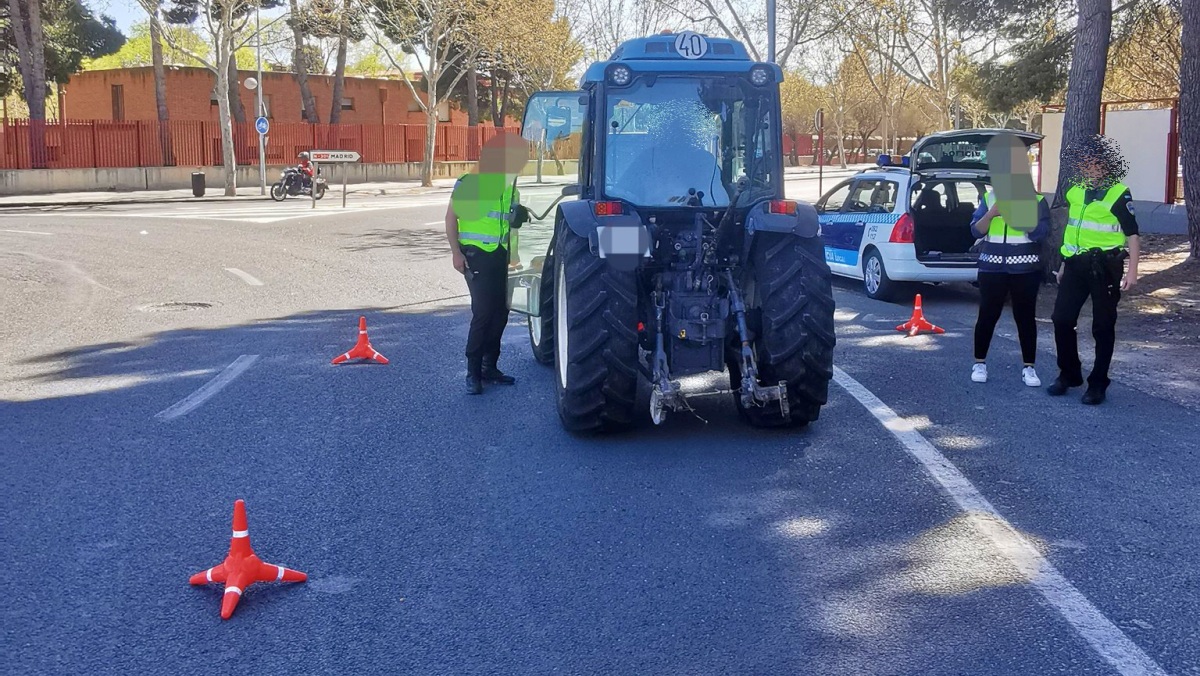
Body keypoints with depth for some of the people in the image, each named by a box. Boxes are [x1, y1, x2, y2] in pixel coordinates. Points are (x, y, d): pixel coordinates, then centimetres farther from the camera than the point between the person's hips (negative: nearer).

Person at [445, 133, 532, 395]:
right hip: (476, 255, -6)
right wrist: (456, 252, -10)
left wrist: (521, 216, 1)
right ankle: (473, 373, -5)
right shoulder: (468, 183, -7)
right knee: (483, 312, -12)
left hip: (499, 256, 6)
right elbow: (451, 219, -4)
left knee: (500, 312, 7)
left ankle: (489, 367, 20)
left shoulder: (511, 189, 10)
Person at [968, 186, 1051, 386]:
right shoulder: (989, 198, 8)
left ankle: (1029, 368, 10)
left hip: (1025, 268, -1)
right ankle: (979, 364, 15)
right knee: (987, 315, 3)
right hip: (992, 267, 1)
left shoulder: (1036, 200, 2)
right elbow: (976, 231, 3)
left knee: (1025, 317, 3)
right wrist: (991, 214, -13)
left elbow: (1040, 232, -10)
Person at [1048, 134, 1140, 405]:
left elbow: (1132, 234, -8)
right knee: (1062, 319, 4)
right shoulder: (1075, 191, 10)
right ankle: (1069, 374, 21)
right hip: (1076, 264, 5)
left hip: (1104, 265, -5)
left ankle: (1098, 384, 11)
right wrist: (1064, 264, 19)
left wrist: (1132, 270, -15)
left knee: (1103, 326, 2)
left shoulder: (1119, 194, -8)